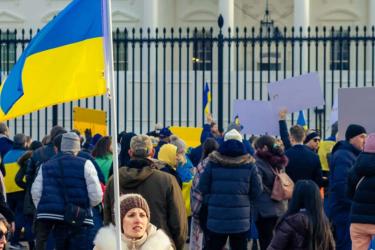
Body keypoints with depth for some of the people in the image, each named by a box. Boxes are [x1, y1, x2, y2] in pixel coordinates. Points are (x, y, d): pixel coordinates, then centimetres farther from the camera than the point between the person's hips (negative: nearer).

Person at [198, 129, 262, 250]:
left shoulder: (213, 162, -3)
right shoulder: (249, 164, -1)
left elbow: (203, 187, -2)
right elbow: (257, 190, 1)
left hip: (216, 218, 0)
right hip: (241, 219, 0)